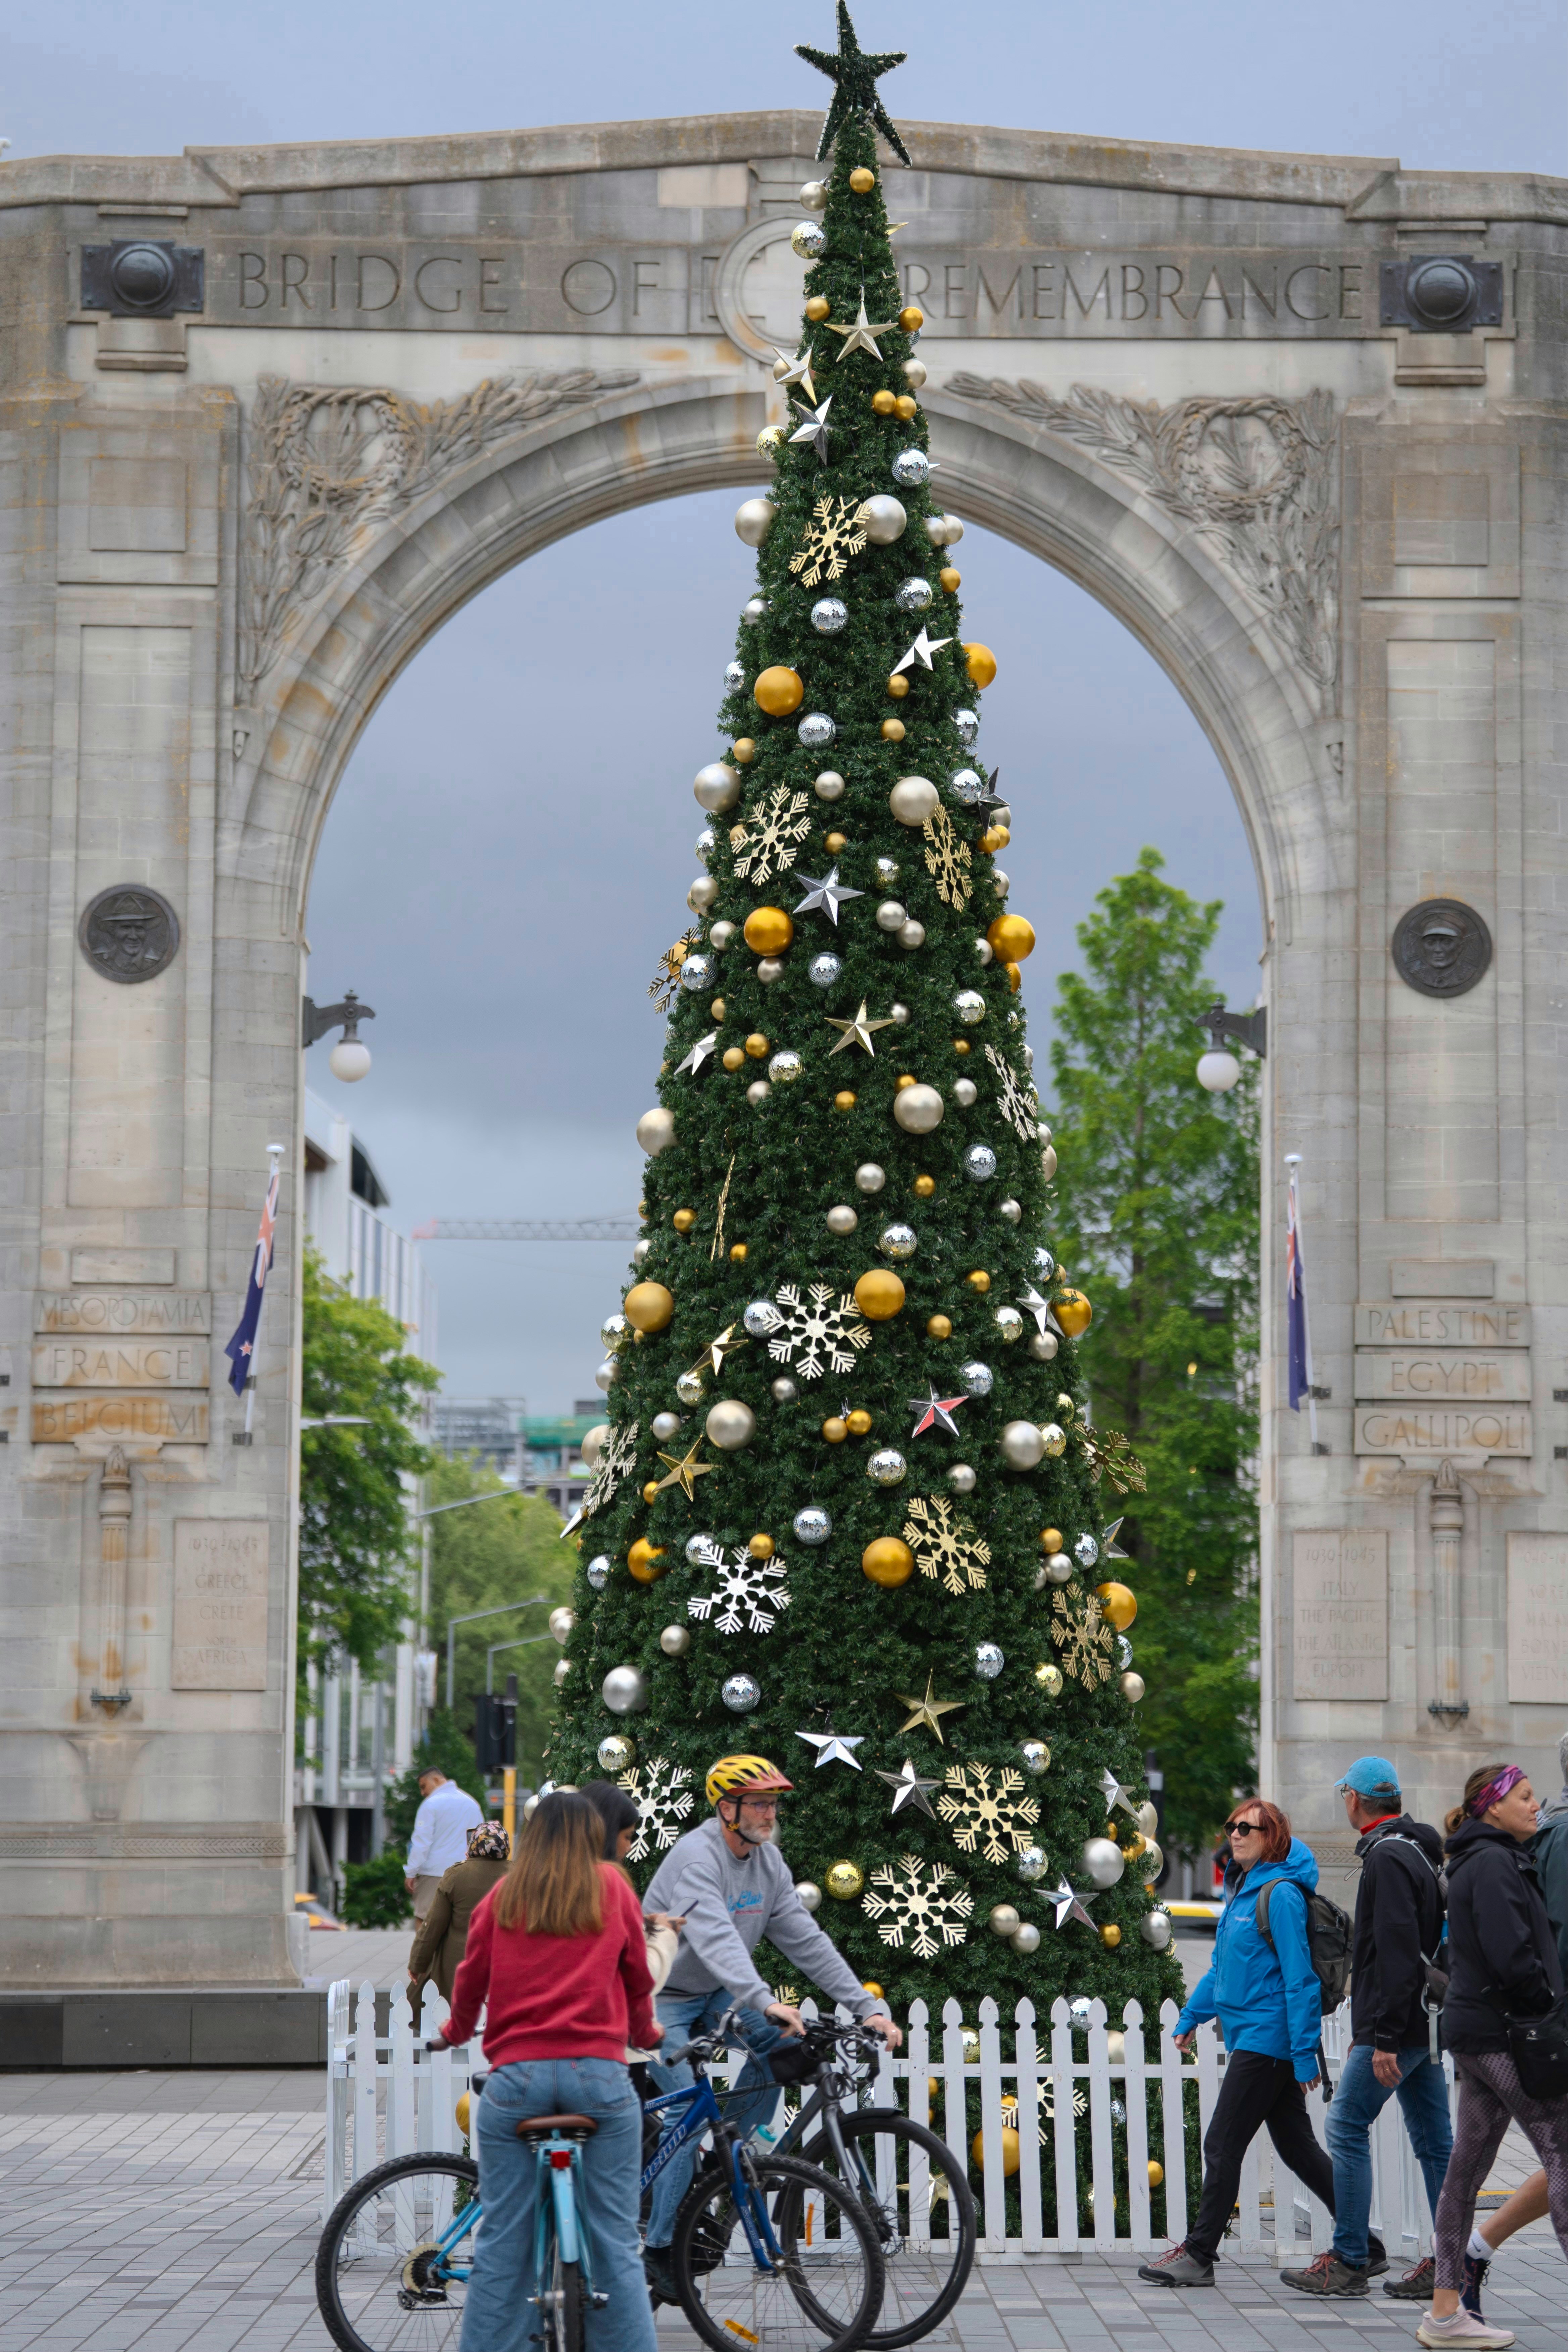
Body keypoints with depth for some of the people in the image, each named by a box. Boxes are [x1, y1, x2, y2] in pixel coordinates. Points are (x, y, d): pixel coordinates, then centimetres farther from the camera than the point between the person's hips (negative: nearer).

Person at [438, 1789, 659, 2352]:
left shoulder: (503, 1897, 11)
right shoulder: (610, 1887, 9)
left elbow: (472, 1978, 17)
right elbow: (638, 1975, 17)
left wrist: (457, 2030, 38)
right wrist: (644, 2031, 38)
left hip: (517, 2074, 1)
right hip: (599, 2073, -1)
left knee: (502, 2246, 4)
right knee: (615, 2245, 1)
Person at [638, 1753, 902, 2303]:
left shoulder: (768, 1862, 0)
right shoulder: (696, 1857, -24)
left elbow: (806, 1941, -1)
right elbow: (715, 1938, -40)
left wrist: (867, 2006, -10)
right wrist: (764, 2001, -55)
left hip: (714, 1996, 8)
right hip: (660, 1999, -8)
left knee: (782, 2042, -13)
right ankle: (659, 2250, -9)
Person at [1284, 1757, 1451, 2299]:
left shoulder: (1387, 1858, -15)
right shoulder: (1421, 1853, 17)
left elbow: (1397, 1952, -22)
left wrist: (1384, 2039, -23)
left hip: (1396, 2026, -10)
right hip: (1425, 2026, 10)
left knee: (1347, 2129, -4)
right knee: (1434, 2140, 7)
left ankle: (1349, 2261, -3)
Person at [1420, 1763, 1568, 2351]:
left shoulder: (1481, 1861, 19)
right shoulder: (1494, 1863, -13)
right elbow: (1512, 1955, -21)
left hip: (1474, 2031, 10)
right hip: (1503, 2033, -10)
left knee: (1469, 2164, 9)